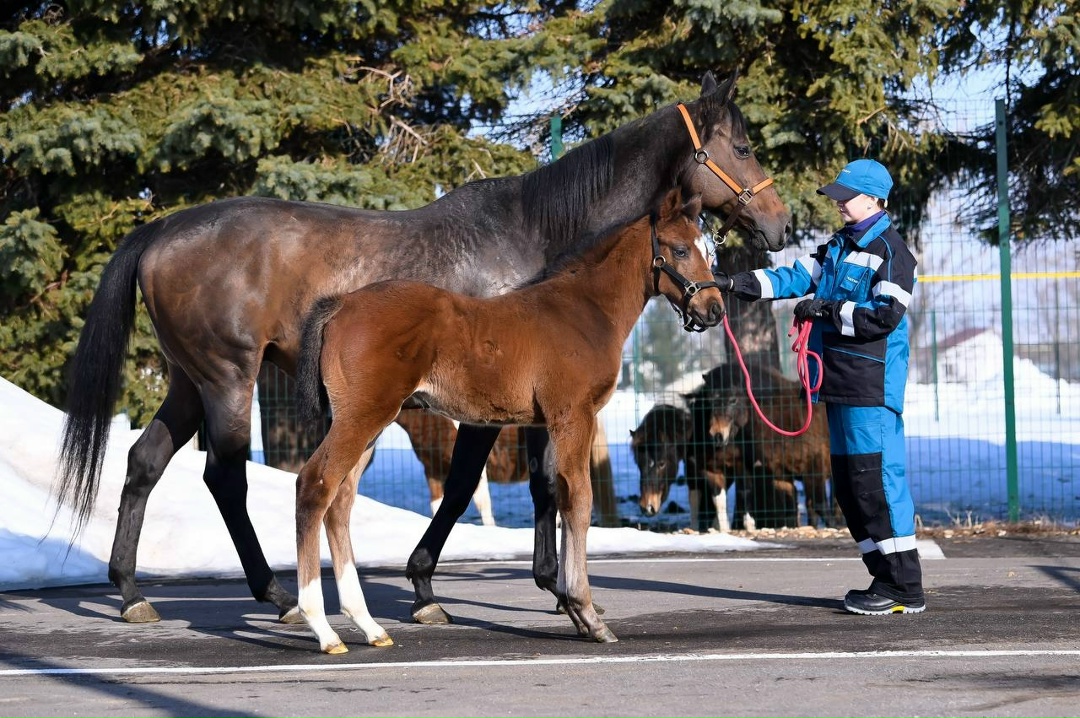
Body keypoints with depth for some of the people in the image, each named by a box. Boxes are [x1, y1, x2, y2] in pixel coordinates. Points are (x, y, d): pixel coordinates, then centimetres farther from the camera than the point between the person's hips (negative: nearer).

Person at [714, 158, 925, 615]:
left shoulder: (890, 251, -9)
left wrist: (827, 310, -16)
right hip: (841, 386, 10)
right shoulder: (840, 246, 18)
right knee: (848, 486, 11)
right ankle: (886, 578, 17)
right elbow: (797, 278, 12)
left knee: (876, 479, -11)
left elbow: (885, 316, -17)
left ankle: (906, 589, -7)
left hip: (872, 388, -10)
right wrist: (736, 284, 2)